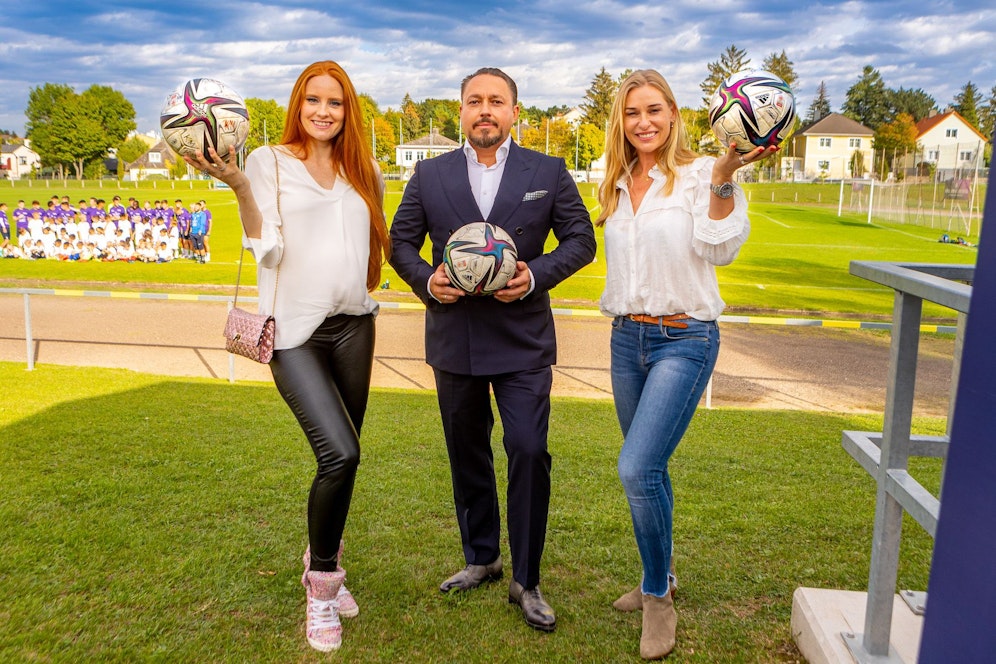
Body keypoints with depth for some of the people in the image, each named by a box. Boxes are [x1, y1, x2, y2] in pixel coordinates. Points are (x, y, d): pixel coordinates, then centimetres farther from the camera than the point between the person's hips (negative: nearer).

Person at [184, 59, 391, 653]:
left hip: (353, 326, 5)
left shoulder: (363, 171, 12)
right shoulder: (269, 163, -1)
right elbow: (268, 251, -11)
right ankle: (321, 583, 5)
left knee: (342, 457, 10)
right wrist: (238, 186, -21)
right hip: (295, 331, -5)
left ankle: (326, 566, 34)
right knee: (341, 453, -18)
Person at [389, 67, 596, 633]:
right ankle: (481, 560, 34)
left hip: (522, 340, -2)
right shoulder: (430, 175, 5)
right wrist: (426, 280, -10)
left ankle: (526, 581, 10)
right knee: (467, 455, 14)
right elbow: (401, 242, 10)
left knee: (529, 452, -8)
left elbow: (581, 240, 3)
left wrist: (536, 275, -14)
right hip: (454, 340, 3)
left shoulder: (549, 172, 2)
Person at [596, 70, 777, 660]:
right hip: (626, 337, 7)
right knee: (646, 469, 14)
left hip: (683, 339, -6)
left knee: (638, 468, -16)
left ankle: (658, 596, 6)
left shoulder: (697, 174, -7)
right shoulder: (617, 186, 12)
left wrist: (724, 176, -30)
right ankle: (660, 578, 34)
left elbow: (719, 248, -21)